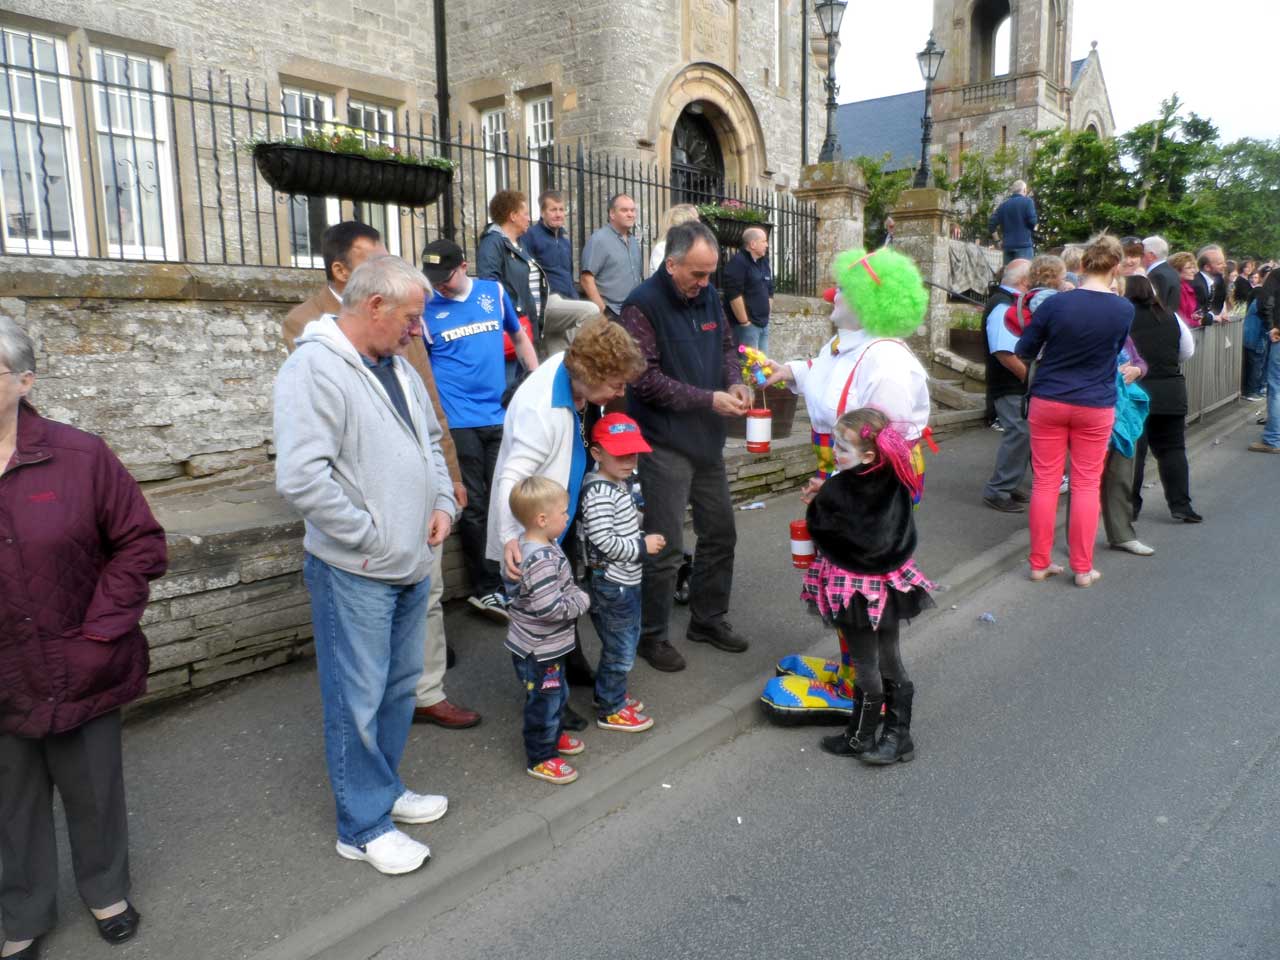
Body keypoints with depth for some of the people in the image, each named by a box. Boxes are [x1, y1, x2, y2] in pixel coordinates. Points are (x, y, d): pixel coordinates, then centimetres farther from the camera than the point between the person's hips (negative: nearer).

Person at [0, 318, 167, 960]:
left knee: (94, 790, 16)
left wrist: (100, 633, -11)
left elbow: (140, 544, -6)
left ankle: (107, 891, 41)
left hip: (77, 673, -1)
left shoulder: (78, 456, -9)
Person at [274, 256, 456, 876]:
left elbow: (430, 441, 23)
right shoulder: (315, 369, -18)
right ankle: (364, 825, 20)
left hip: (412, 564, 9)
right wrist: (372, 537, -20)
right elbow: (299, 478, -27)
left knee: (399, 685, 20)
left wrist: (443, 504, 7)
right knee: (358, 698, 4)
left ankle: (384, 788, 38)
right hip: (355, 571, -9)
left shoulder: (396, 366, 11)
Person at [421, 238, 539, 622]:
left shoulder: (494, 292, 6)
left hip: (501, 415, 3)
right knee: (474, 506, 2)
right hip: (458, 421, -3)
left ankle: (506, 582, 22)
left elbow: (519, 337, 18)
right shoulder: (425, 308, -1)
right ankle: (487, 588, 14)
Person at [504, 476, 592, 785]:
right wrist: (583, 601, -18)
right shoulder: (542, 560, -30)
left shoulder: (539, 547, 2)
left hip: (549, 645, 10)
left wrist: (576, 594, 0)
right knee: (544, 701, 7)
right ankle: (540, 758, 23)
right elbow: (549, 608, -32)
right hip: (538, 650, -10)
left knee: (558, 694, 27)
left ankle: (553, 736, 47)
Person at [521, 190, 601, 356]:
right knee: (590, 310, -28)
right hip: (547, 303, -7)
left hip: (567, 303, 7)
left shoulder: (565, 237, 20)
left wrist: (576, 299, 16)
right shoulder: (531, 235, -5)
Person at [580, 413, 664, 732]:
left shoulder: (621, 484, 9)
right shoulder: (599, 493, -23)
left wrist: (644, 537, 8)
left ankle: (611, 693, 39)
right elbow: (603, 541, -27)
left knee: (626, 642, 22)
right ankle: (610, 711, 18)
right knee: (620, 650, 2)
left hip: (627, 581, 10)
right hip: (610, 584, -10)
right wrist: (642, 546, -19)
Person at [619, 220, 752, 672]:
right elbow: (645, 379, -21)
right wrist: (709, 399, -21)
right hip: (665, 444, -7)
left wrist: (734, 381, -2)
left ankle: (708, 618, 34)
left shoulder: (708, 296, 7)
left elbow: (726, 345, 19)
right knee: (666, 547, -1)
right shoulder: (643, 305, -15)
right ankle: (651, 635, 18)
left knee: (720, 533, 16)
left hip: (707, 440, 8)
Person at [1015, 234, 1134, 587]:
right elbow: (1116, 349, 11)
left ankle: (1040, 562, 15)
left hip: (1048, 402, 0)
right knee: (1086, 485, 9)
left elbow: (1024, 351, -1)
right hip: (1096, 407, 1)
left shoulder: (1055, 303, -11)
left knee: (1044, 482, 7)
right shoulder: (1124, 310, -6)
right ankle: (1083, 568, 15)